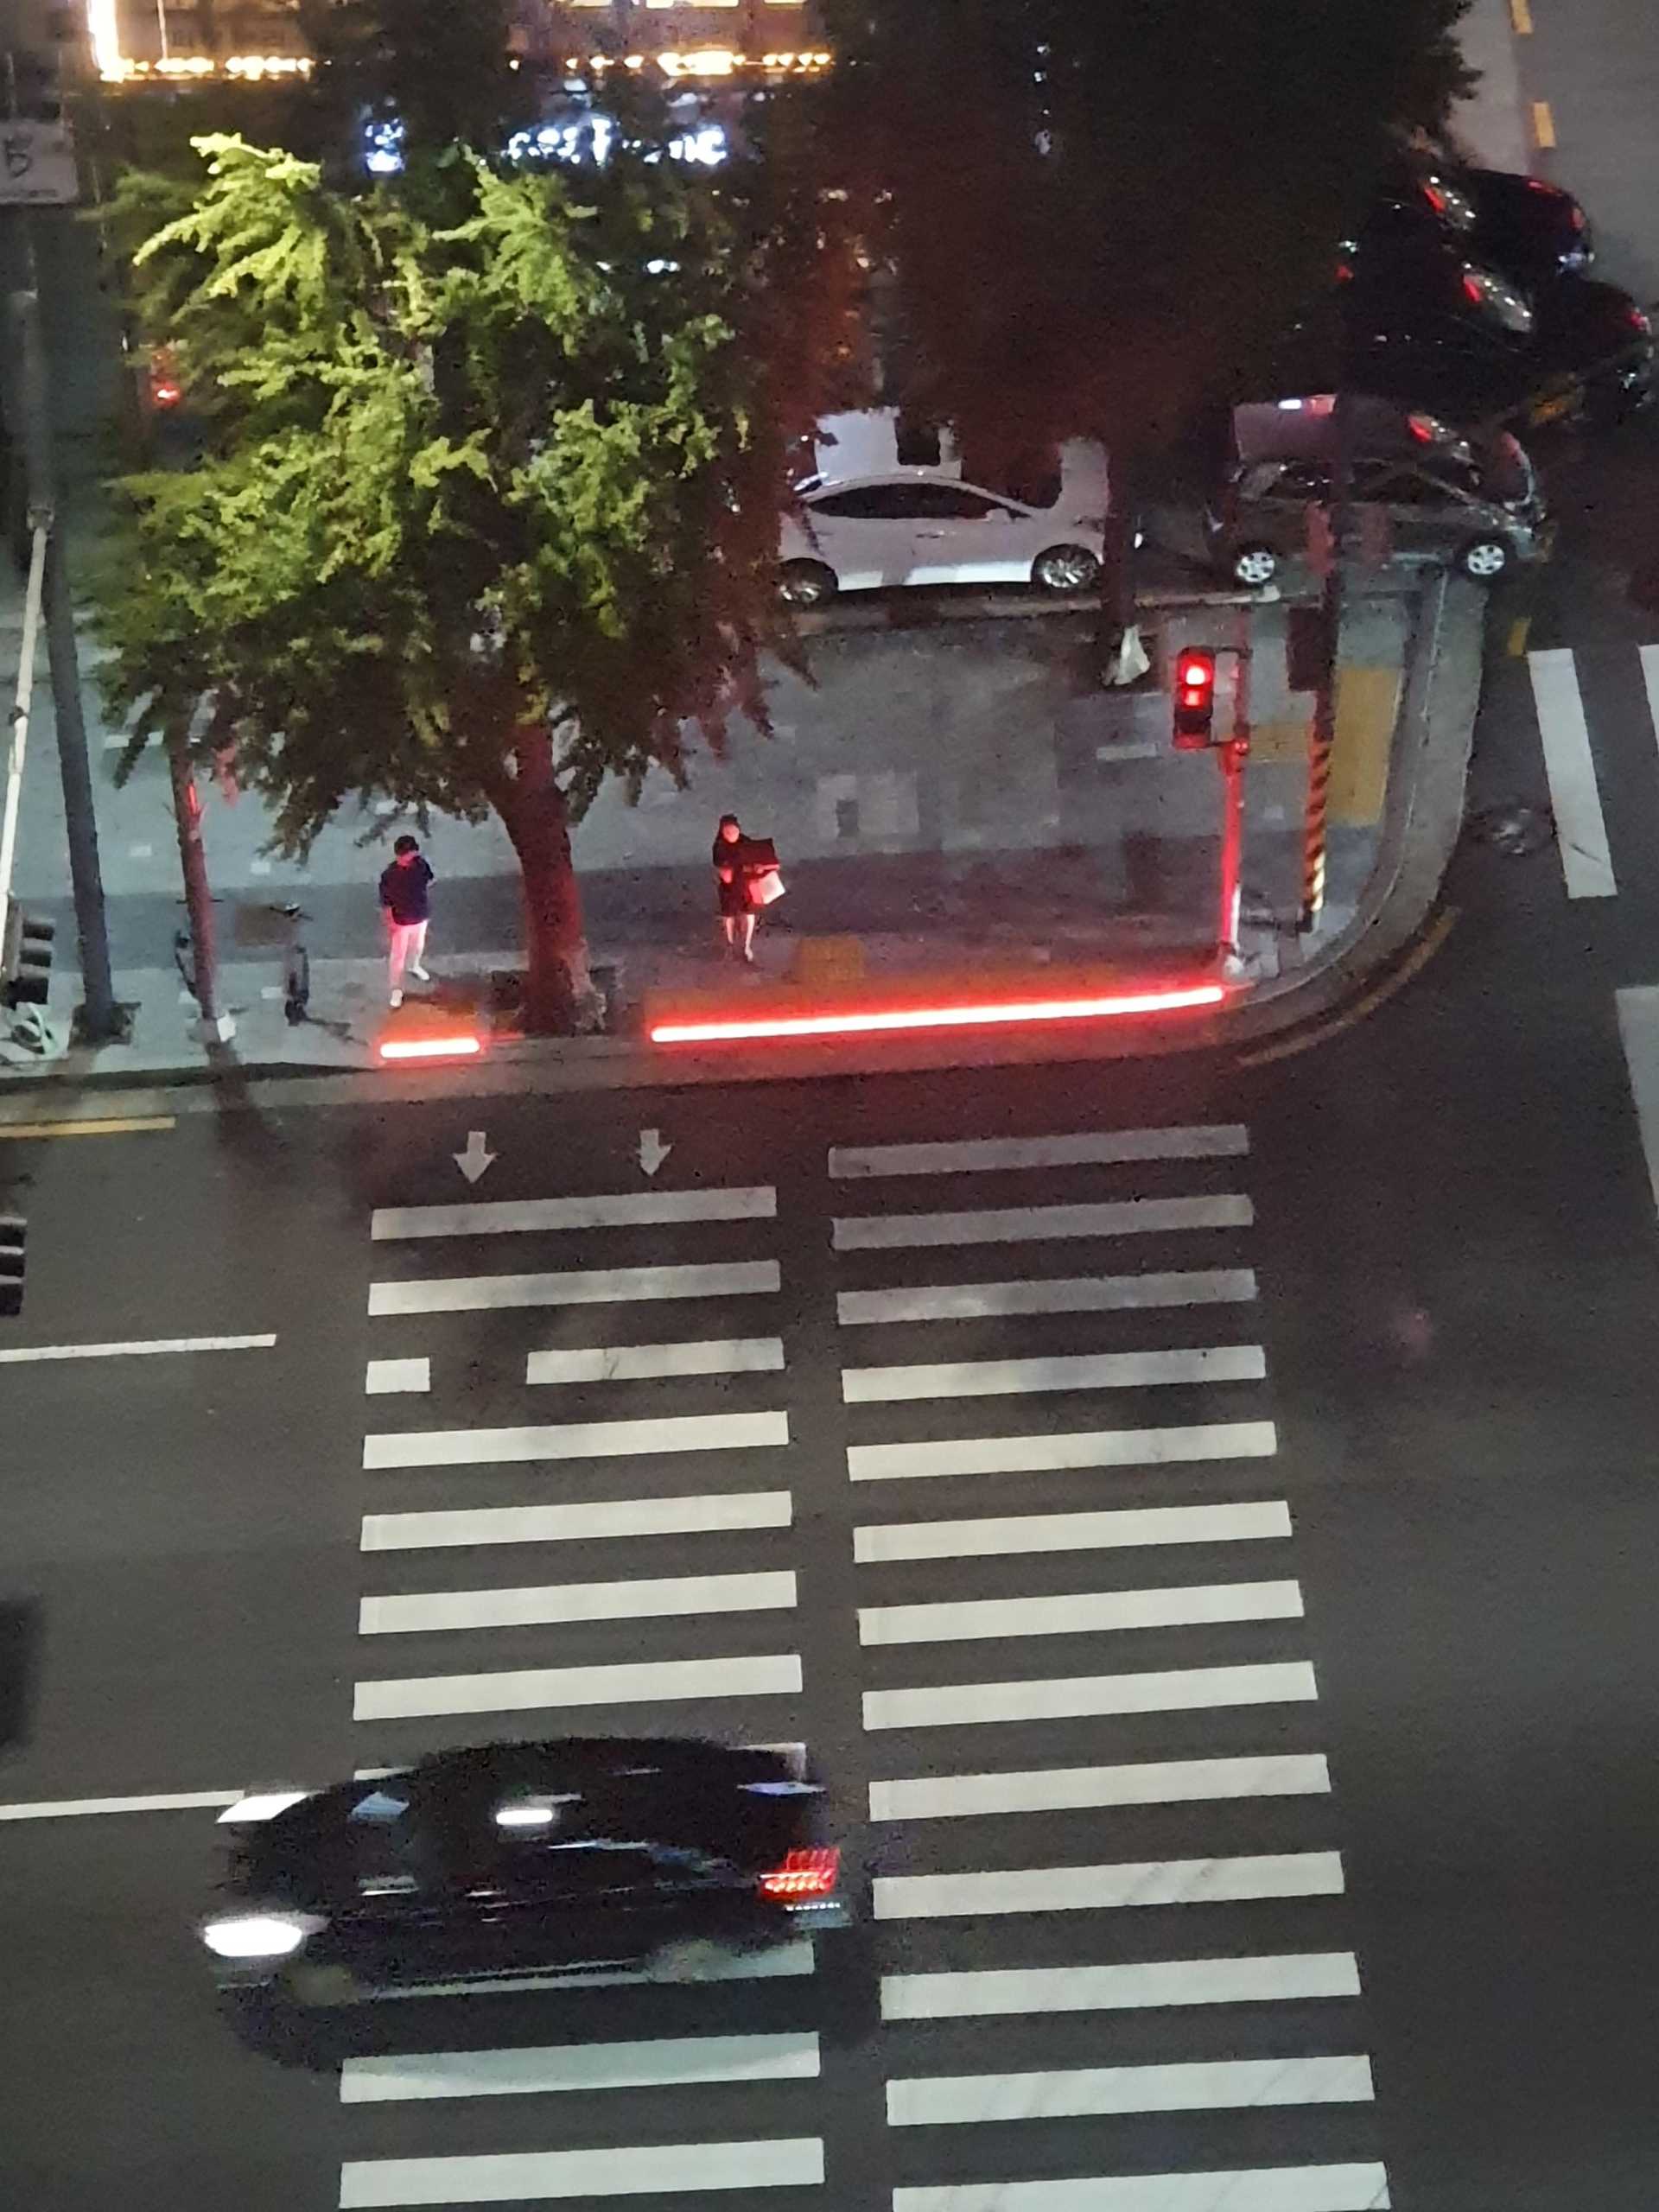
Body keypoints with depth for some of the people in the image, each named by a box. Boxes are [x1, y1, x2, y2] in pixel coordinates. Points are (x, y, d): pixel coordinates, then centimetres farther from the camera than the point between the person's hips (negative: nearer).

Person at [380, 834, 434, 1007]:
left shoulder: (420, 864, -17)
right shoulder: (390, 875, -30)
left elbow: (429, 882, 4)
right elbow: (386, 902, -20)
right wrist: (390, 922, -18)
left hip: (420, 917, 5)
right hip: (401, 922, -5)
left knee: (417, 945, 31)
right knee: (398, 955, 11)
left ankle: (414, 967, 62)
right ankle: (397, 990, 27)